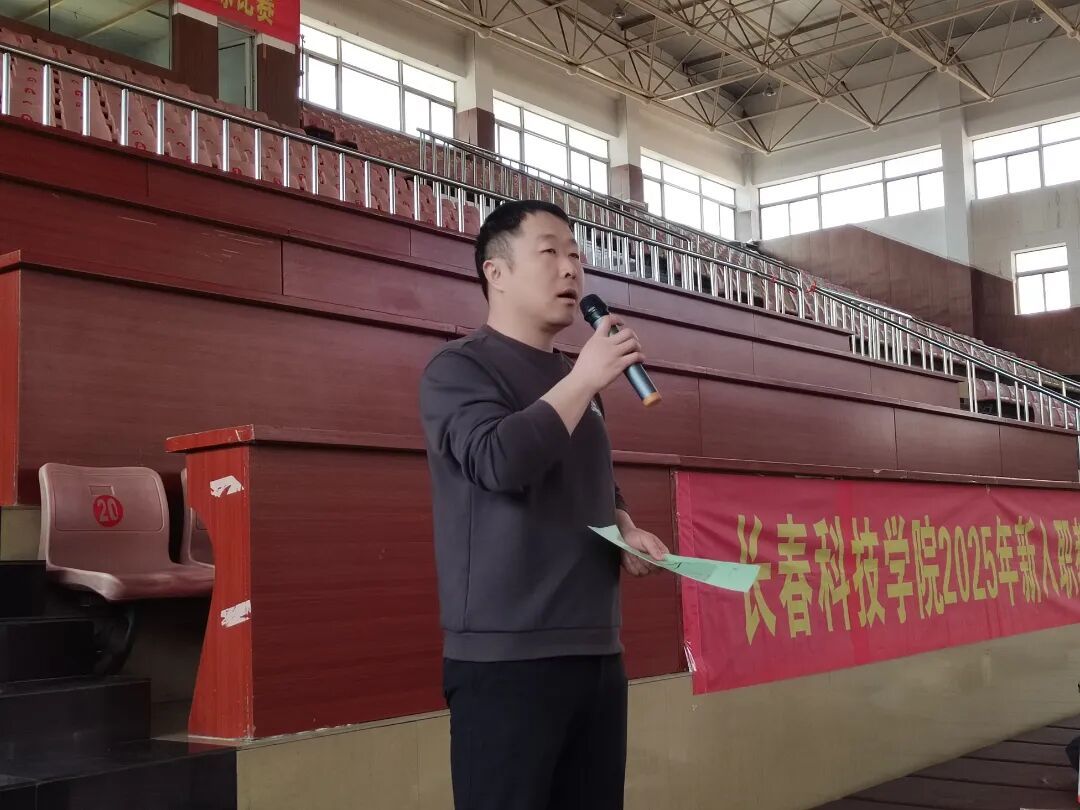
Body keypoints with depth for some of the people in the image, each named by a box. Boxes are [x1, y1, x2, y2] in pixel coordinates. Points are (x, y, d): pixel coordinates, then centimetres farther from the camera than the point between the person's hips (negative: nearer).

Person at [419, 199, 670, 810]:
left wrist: (629, 533, 8)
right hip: (507, 657, -7)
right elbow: (501, 462, -23)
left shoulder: (576, 381, 17)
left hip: (598, 651, 7)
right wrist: (584, 379, -13)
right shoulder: (460, 367, -4)